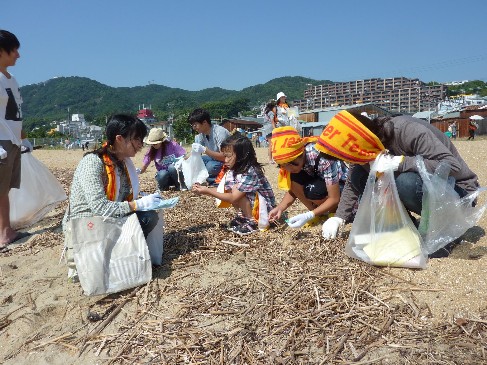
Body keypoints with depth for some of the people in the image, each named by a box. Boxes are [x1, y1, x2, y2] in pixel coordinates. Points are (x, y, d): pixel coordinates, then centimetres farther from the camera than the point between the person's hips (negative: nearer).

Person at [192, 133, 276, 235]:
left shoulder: (250, 173, -28)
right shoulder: (234, 170, 0)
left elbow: (233, 198, -29)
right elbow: (224, 190, -2)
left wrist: (207, 191, -29)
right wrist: (205, 189, -17)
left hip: (264, 207, -9)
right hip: (251, 203, 9)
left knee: (237, 192, -25)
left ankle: (253, 222, -11)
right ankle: (244, 216, 8)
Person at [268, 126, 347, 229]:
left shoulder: (323, 158, -36)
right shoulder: (294, 158, -17)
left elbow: (334, 199, -31)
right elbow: (293, 190, -6)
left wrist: (308, 216, -38)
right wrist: (280, 207, -24)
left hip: (342, 185, -6)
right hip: (320, 181, 6)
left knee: (313, 191, -34)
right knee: (294, 178, -22)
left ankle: (334, 212, -4)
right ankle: (320, 213, -4)